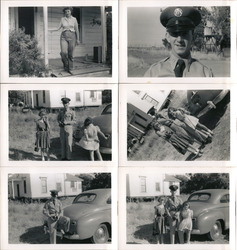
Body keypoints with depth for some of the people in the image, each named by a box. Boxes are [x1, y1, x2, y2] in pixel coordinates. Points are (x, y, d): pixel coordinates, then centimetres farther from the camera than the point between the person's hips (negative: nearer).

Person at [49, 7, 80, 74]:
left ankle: (70, 69, 7)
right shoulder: (62, 19, 7)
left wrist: (78, 39, 4)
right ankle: (65, 64, 7)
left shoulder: (74, 19, 5)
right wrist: (50, 30, -5)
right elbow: (58, 28, 8)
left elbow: (77, 30, 7)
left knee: (70, 54, -2)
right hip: (64, 37, 0)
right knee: (64, 52, -20)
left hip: (71, 37, 0)